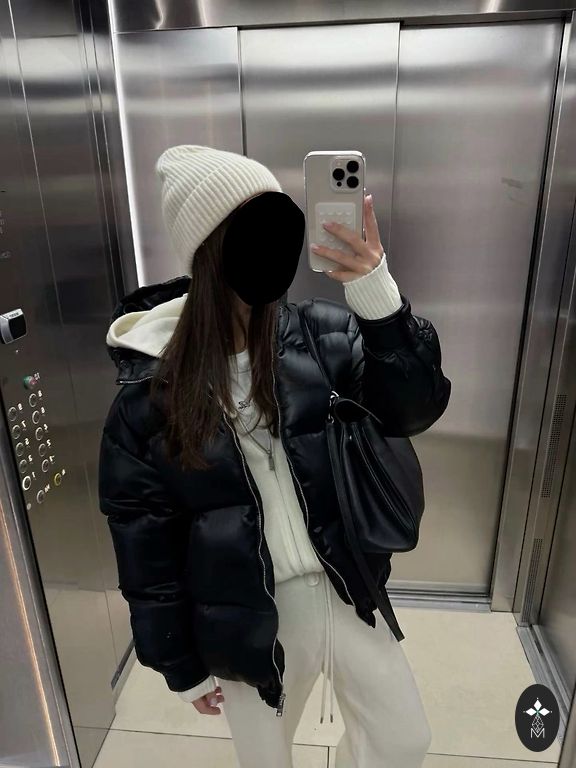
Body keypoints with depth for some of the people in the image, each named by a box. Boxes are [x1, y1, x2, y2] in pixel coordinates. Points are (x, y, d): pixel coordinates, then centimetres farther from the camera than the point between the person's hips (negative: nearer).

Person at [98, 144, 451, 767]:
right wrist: (182, 667, 1)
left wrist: (377, 294, -32)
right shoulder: (148, 395, -16)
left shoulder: (323, 334, -10)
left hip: (345, 595, 2)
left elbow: (415, 409, -17)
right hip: (248, 623, -1)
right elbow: (146, 549, -8)